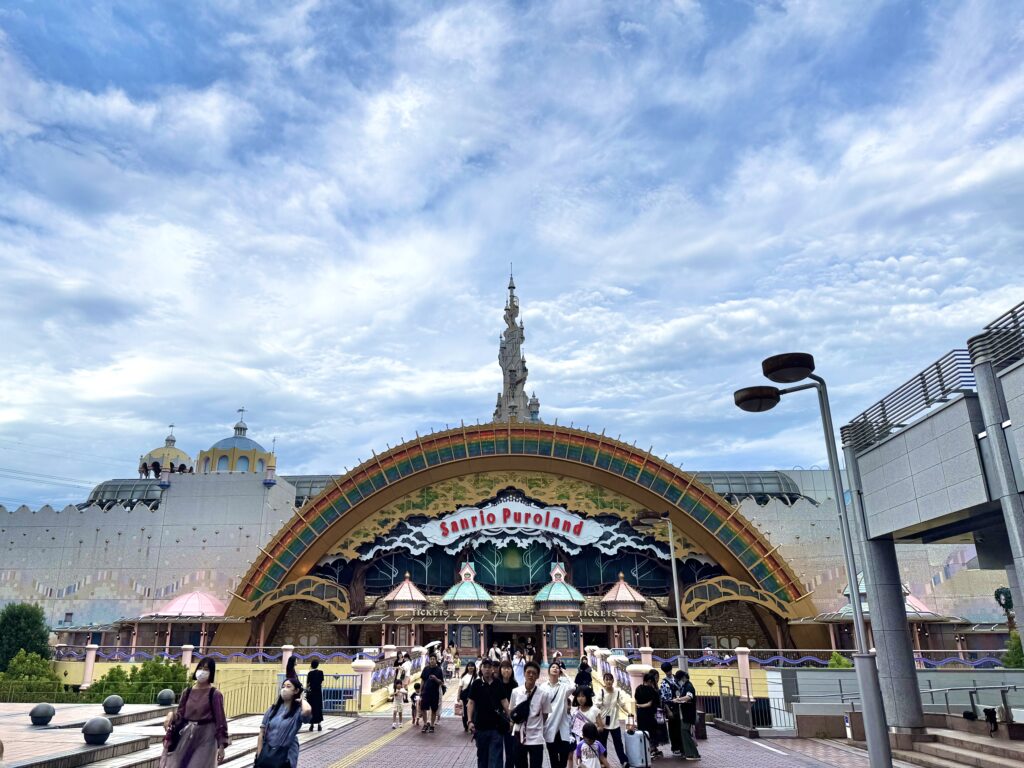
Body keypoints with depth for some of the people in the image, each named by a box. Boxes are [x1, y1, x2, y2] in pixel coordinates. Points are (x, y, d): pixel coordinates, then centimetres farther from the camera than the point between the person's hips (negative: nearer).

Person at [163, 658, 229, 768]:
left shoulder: (215, 694, -8)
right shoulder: (187, 692, 4)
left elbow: (220, 720, -8)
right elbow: (180, 713, 8)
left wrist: (221, 746, -12)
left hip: (205, 738, -4)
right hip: (186, 737, 5)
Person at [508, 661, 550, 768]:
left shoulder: (543, 694, -9)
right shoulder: (516, 692, -4)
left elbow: (545, 715, 2)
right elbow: (511, 711, 10)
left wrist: (536, 726, 3)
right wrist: (515, 716, -5)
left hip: (536, 738, -2)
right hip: (519, 736, 2)